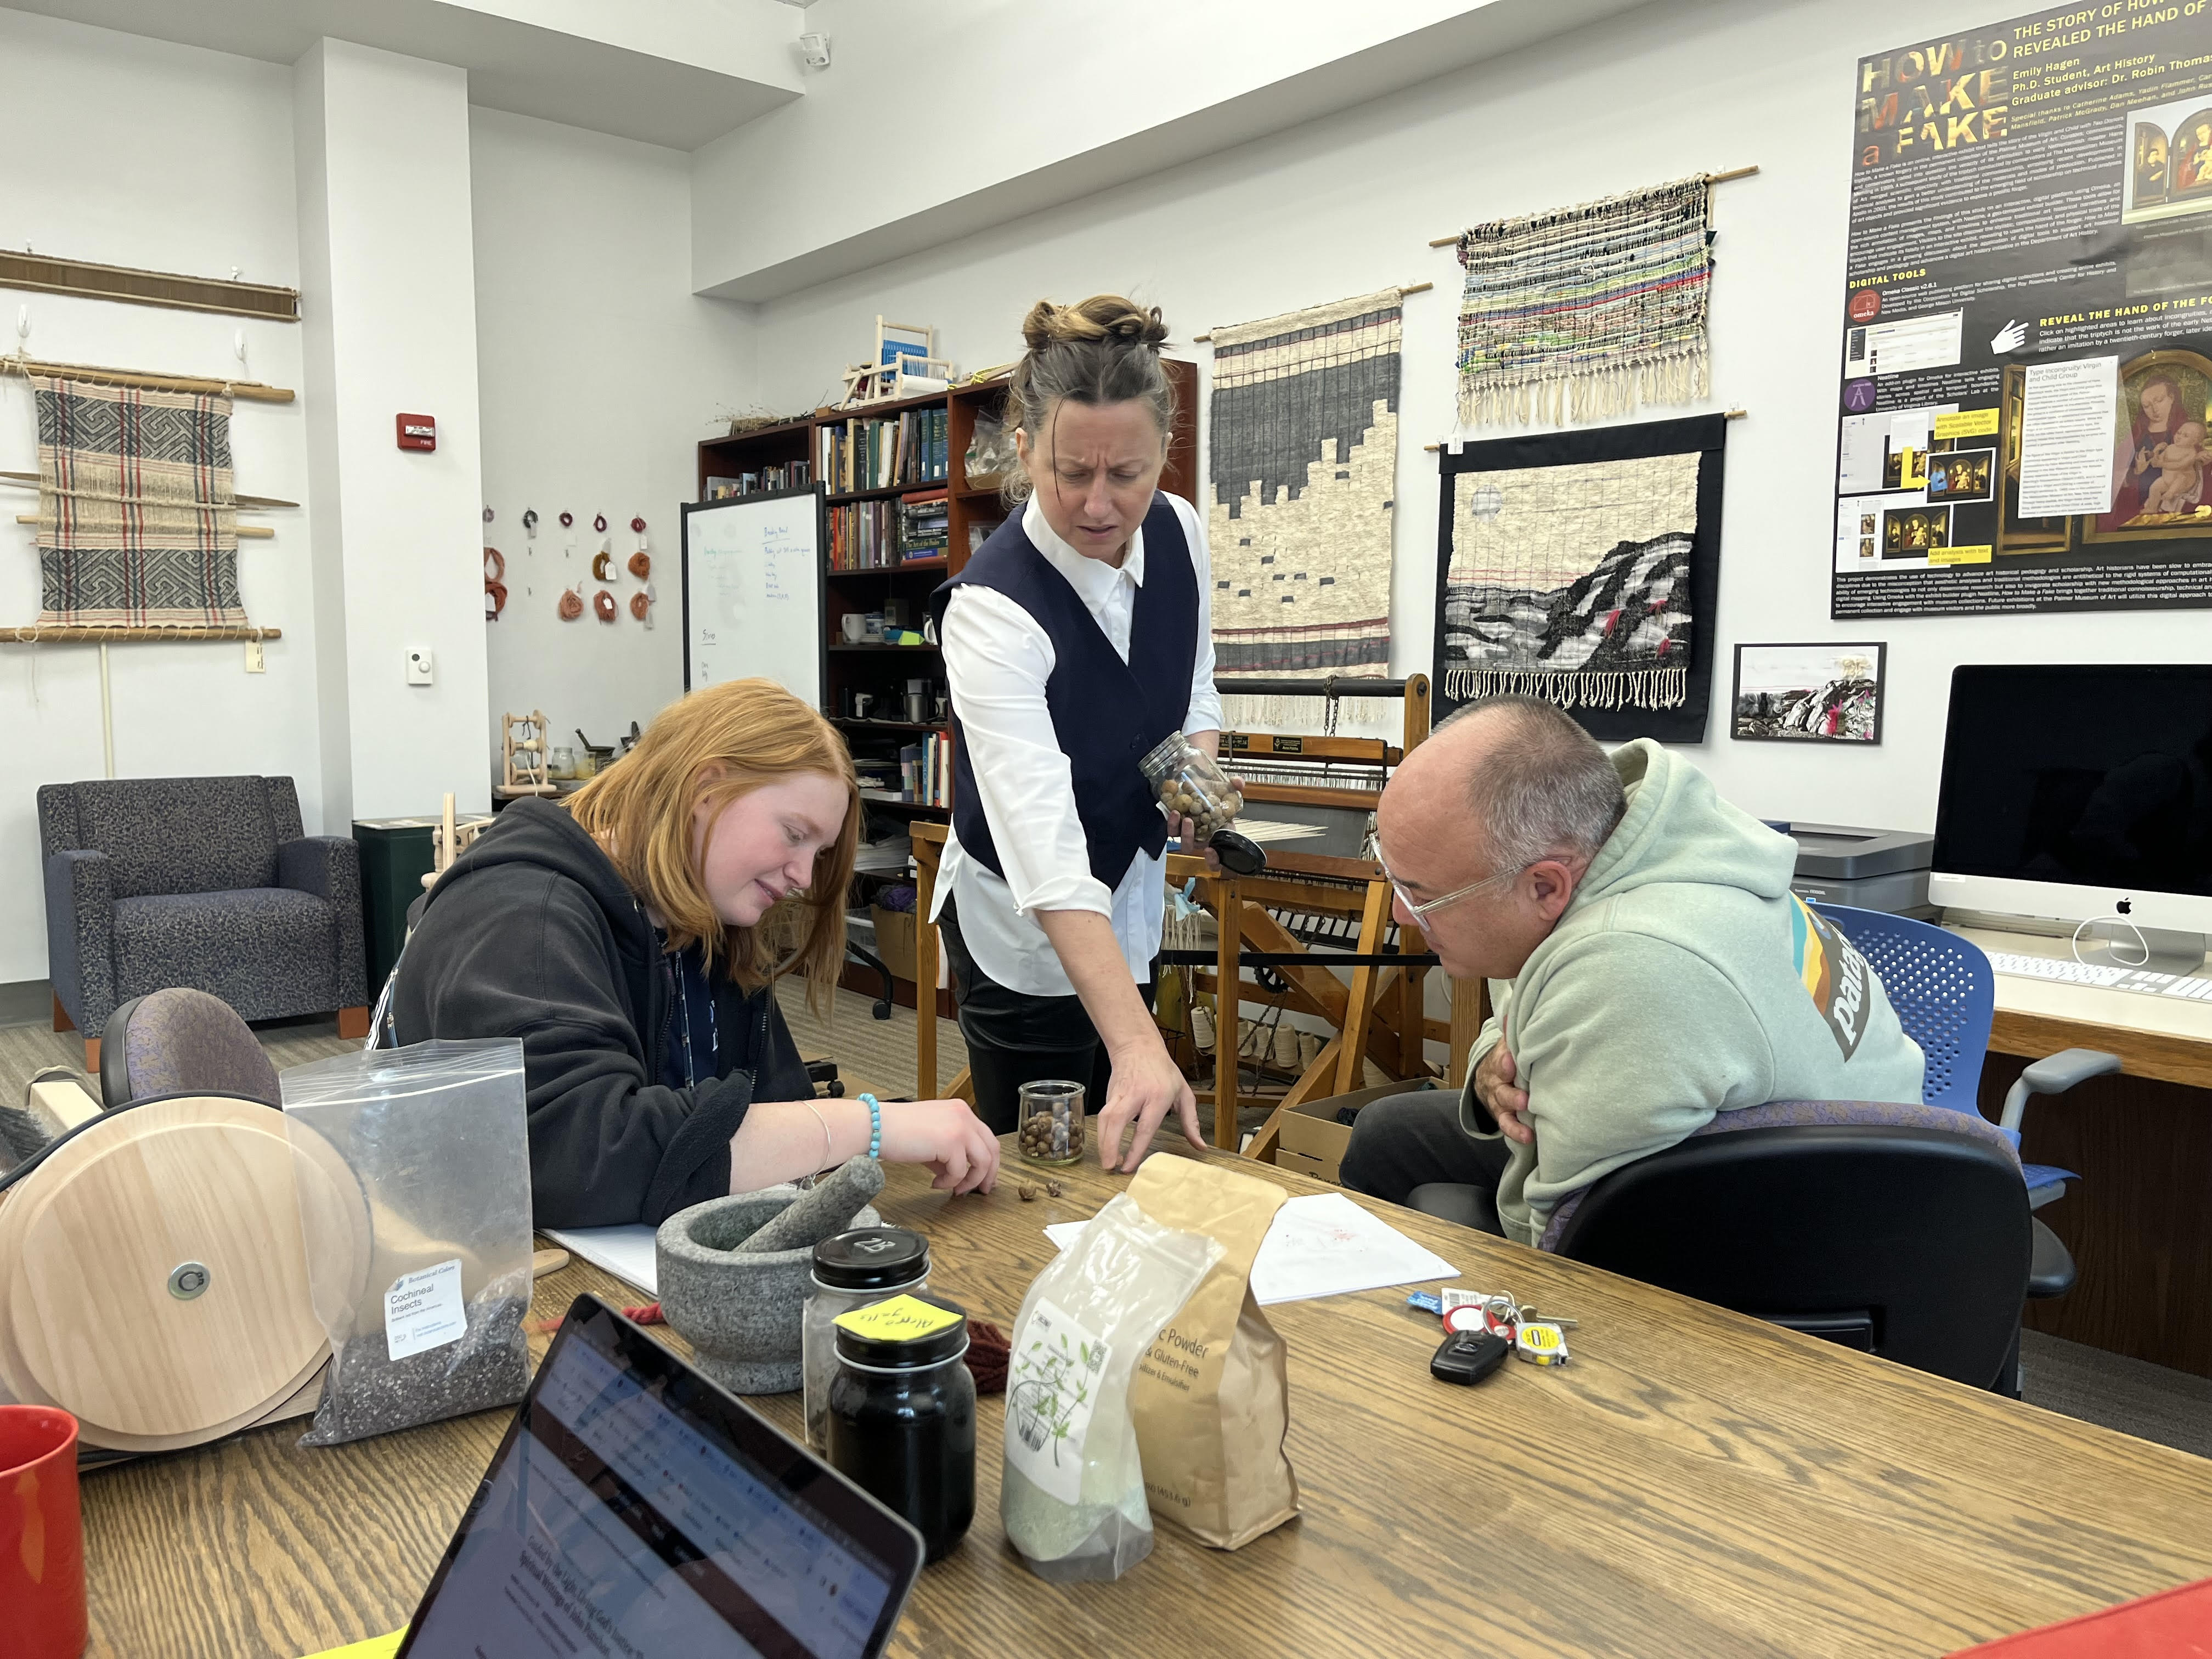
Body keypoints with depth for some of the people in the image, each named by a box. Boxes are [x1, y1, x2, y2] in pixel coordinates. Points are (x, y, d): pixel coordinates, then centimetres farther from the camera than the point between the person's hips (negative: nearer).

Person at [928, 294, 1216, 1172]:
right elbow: (1047, 853, -39)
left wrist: (1201, 767, -13)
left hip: (1130, 907, 6)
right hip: (1026, 933, -6)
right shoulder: (992, 608, -31)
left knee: (1117, 1154, 19)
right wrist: (1138, 1046, -46)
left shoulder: (1178, 532, -11)